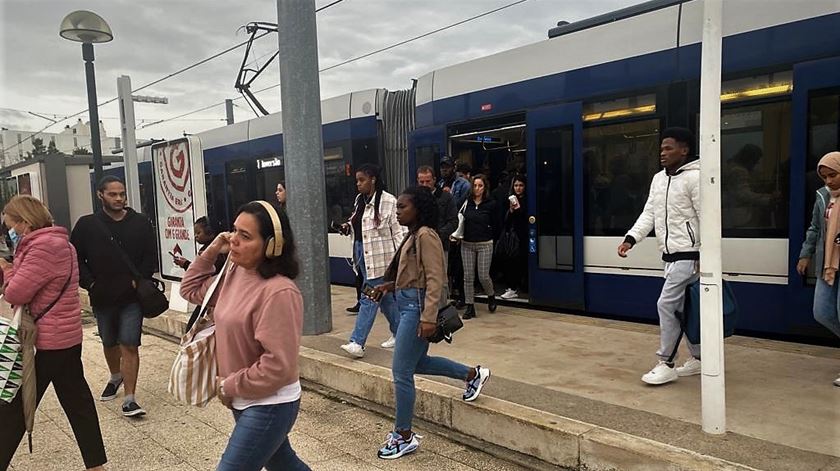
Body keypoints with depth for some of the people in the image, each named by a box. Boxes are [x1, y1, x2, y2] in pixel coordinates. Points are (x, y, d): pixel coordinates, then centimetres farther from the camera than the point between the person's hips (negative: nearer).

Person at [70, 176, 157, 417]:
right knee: (109, 343, 21)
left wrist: (140, 280, -10)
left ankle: (129, 399, -3)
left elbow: (151, 256, 2)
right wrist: (89, 283, -8)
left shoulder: (140, 223, -1)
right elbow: (75, 258, 2)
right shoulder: (87, 225, -1)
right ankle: (116, 377, 47)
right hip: (102, 297, 2)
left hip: (132, 296, -2)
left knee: (129, 345, -6)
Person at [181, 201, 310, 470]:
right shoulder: (234, 273, 0)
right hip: (245, 401, 9)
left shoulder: (279, 292, -28)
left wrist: (229, 387, -15)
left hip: (269, 406, -9)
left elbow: (278, 366, -29)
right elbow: (192, 290, 16)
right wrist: (211, 251, 2)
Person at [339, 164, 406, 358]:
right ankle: (399, 333, 29)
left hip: (378, 256, -8)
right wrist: (349, 226, 4)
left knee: (369, 298, -7)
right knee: (385, 296, 16)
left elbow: (398, 231, -13)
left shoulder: (388, 201, -13)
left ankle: (357, 343, -5)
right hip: (362, 253, 8)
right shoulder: (360, 200, 11)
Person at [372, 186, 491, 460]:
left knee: (401, 371, -3)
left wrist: (428, 318, -27)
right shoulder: (413, 235, 12)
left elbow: (435, 280, -22)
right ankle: (473, 375, 36)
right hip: (408, 304, 10)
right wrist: (390, 284, 9)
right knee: (417, 363, 22)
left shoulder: (426, 236, -16)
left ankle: (404, 437, 12)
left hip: (417, 306, -10)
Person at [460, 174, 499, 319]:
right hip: (467, 244, 2)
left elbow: (496, 225, 5)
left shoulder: (491, 204, -2)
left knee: (483, 276, -3)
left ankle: (491, 296, 28)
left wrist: (487, 236, 5)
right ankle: (470, 307, 12)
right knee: (468, 277, 2)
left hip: (485, 244, -2)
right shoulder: (465, 202, 1)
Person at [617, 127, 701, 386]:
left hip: (688, 255, -8)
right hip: (670, 255, 8)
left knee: (666, 305, -9)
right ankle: (699, 358, 28)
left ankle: (666, 364, 1)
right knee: (683, 309, 14)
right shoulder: (658, 179, 12)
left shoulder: (695, 178, -13)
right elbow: (649, 214, 9)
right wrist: (630, 238, -6)